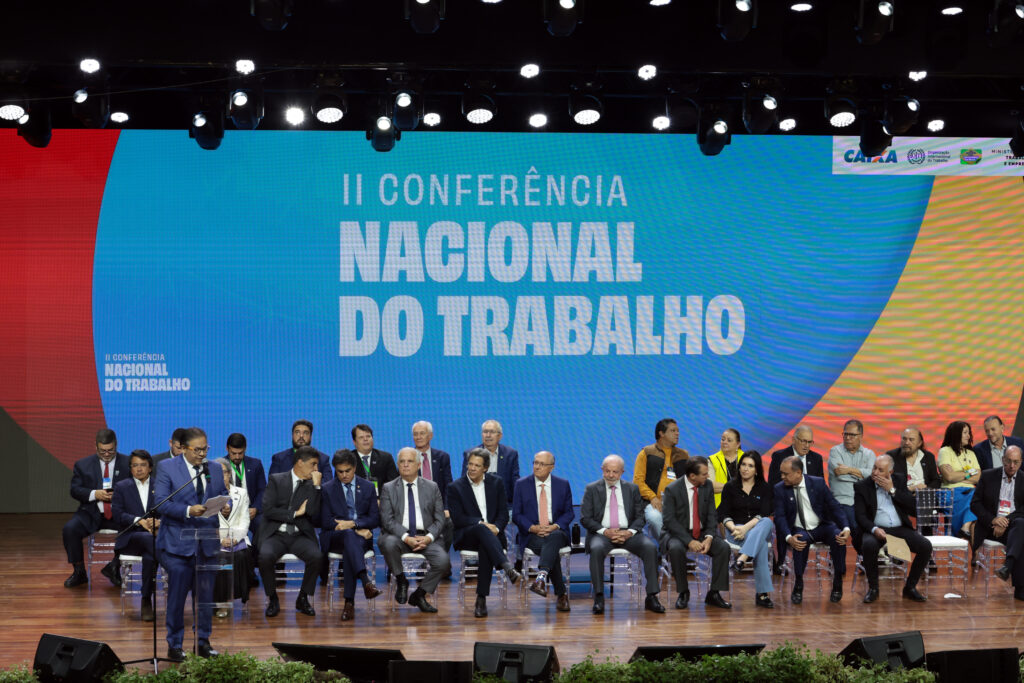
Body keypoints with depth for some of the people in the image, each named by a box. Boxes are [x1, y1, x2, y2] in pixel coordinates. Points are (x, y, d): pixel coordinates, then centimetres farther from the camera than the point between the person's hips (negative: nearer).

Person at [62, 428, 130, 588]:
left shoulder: (128, 463, 5)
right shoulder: (83, 465, 9)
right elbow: (75, 490, 4)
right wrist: (94, 494, -14)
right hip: (92, 513, 1)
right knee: (69, 529, -26)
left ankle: (113, 567, -6)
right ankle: (79, 572, -5)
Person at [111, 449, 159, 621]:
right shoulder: (121, 487, 14)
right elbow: (118, 515, 1)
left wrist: (159, 521, -16)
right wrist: (139, 521, -16)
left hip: (157, 535, 1)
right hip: (130, 538, -1)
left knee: (149, 555, -36)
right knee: (148, 538, -37)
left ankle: (146, 601, -25)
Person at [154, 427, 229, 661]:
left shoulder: (215, 469, 11)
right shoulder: (167, 468, -3)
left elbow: (223, 494, 14)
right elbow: (161, 501, -11)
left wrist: (225, 506, -10)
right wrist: (188, 511, -23)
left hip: (207, 543, 4)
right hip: (177, 543, -4)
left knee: (206, 594, 8)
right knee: (177, 595, -1)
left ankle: (203, 642, 21)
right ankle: (174, 645, 9)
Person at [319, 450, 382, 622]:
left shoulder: (368, 488, 14)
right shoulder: (327, 489, 9)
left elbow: (375, 519, 6)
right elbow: (325, 522, -1)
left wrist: (353, 523, -13)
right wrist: (357, 530, -11)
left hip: (361, 537, 2)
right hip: (334, 538, -2)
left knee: (350, 549, -37)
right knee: (349, 535, -39)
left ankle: (349, 601, -44)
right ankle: (366, 580, -61)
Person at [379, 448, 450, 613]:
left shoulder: (432, 488, 13)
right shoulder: (388, 488, 8)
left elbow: (439, 519, 8)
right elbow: (387, 520, -3)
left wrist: (429, 537, -12)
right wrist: (406, 538, -19)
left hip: (425, 537, 1)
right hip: (399, 536, -1)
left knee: (443, 561, -26)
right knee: (388, 543, -37)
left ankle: (419, 595, 0)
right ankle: (401, 581, -8)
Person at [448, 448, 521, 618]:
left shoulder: (496, 483, 11)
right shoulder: (455, 487, 4)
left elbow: (504, 513, 8)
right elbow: (457, 519, -5)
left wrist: (496, 528, -13)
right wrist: (481, 523, -18)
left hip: (492, 534, 1)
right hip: (466, 537, -1)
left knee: (485, 548, -36)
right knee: (481, 529, -38)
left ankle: (481, 600, -35)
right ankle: (507, 566, -56)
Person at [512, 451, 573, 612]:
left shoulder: (563, 484, 10)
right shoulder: (521, 484, 7)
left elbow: (569, 513, 9)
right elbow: (516, 515, 5)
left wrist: (555, 526, -12)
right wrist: (532, 528, -14)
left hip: (556, 531, 0)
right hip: (532, 534, 0)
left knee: (553, 539, -39)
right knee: (552, 551, -33)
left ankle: (541, 577, -59)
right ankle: (561, 594, -27)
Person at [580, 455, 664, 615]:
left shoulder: (633, 489, 15)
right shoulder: (592, 489, 9)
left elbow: (640, 517, 10)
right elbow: (585, 518, 2)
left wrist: (629, 532, -12)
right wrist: (604, 531, -14)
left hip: (628, 533, 2)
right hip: (602, 533, -2)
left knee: (651, 547, -26)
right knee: (597, 549, -36)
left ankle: (652, 597, -24)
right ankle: (599, 598, -32)